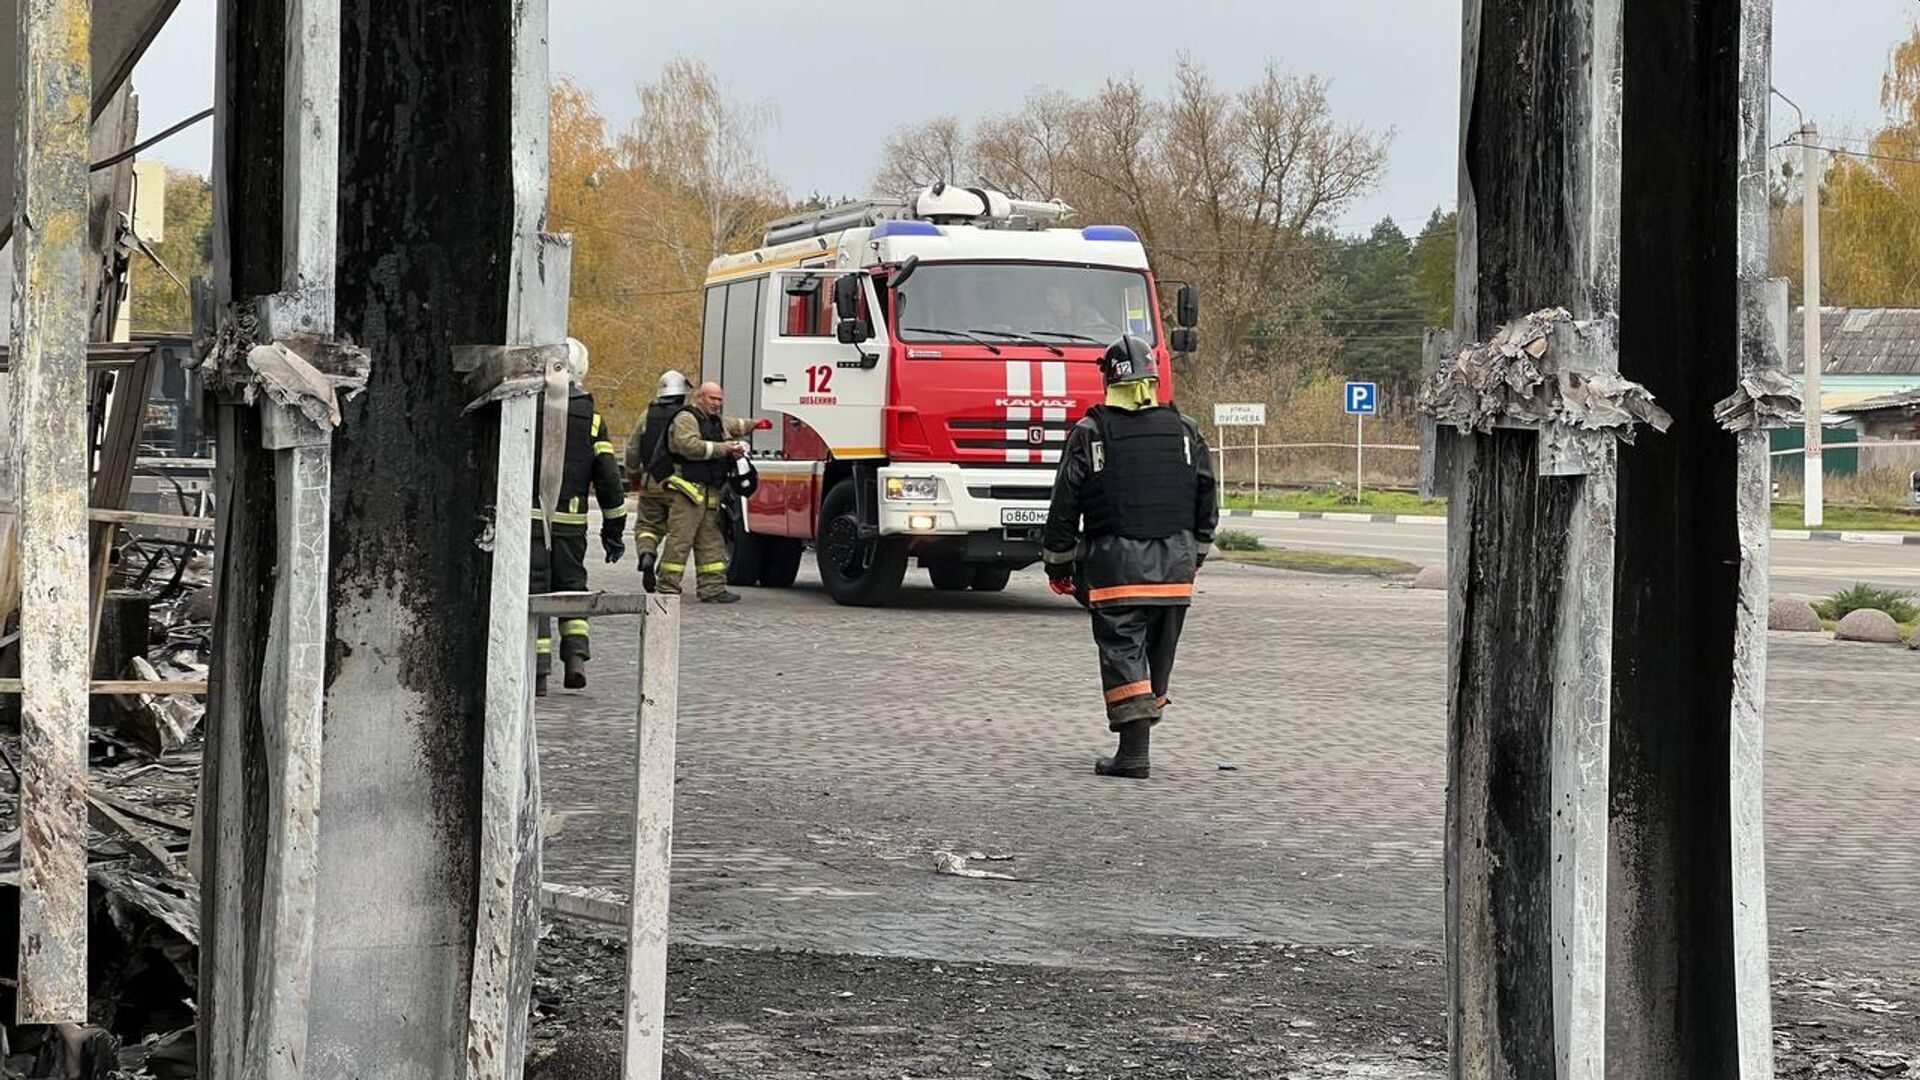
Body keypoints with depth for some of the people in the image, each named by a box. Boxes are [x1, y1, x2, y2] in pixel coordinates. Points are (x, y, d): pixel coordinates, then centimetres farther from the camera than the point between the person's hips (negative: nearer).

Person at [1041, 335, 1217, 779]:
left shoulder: (1090, 433, -3)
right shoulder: (1184, 431, 7)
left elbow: (1065, 503, -2)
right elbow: (1206, 499, 13)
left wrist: (1059, 562, 8)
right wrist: (1195, 552, 25)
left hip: (1116, 562, -4)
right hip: (1175, 563, 4)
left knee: (1122, 650, -4)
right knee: (1160, 653, 14)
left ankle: (1133, 752, -13)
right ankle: (1138, 736, 24)